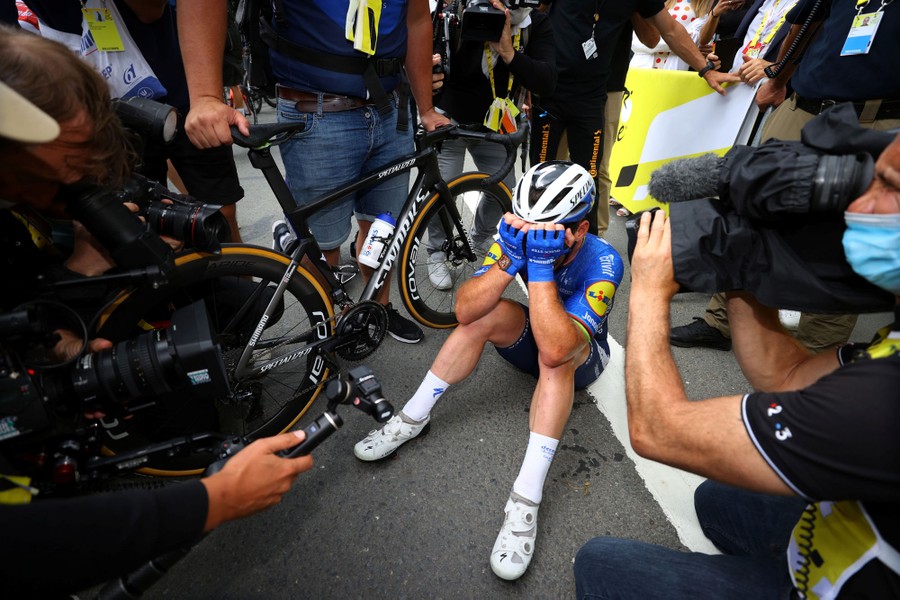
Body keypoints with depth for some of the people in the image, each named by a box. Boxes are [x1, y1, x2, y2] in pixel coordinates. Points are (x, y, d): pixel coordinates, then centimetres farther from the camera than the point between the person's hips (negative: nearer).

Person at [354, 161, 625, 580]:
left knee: (555, 351, -37)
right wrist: (510, 260, -42)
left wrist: (541, 267, -47)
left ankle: (526, 499, -35)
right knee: (486, 313, -25)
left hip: (582, 357, -3)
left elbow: (556, 348, -45)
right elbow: (464, 310, -30)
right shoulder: (519, 234, -20)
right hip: (535, 340, 4)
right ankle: (413, 419, -13)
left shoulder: (602, 262, -32)